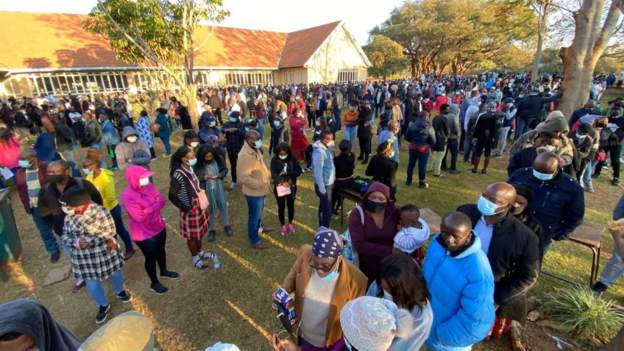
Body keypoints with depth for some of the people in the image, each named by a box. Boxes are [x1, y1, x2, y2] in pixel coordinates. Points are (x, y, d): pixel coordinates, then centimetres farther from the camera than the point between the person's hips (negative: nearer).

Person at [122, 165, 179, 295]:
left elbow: (161, 200, -3)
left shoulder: (149, 186, -8)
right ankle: (154, 283, 36)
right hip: (144, 234, -6)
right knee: (151, 257, 12)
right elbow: (140, 217, -30)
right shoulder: (128, 196, -26)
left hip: (159, 226, 6)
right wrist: (154, 206, -26)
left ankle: (164, 271, 52)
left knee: (161, 250, 26)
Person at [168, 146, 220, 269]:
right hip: (190, 209, -7)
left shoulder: (190, 168, -5)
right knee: (192, 235, 16)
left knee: (199, 232, 25)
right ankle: (195, 258, 38)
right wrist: (185, 208, -18)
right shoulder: (178, 175, -28)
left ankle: (200, 252, 48)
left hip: (199, 205, 7)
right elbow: (172, 196, -21)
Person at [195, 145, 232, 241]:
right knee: (210, 210, 12)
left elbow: (225, 170, -1)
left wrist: (218, 176, -19)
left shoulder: (219, 159, -12)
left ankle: (226, 226, 39)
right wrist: (206, 177, -26)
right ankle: (211, 230, 33)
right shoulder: (198, 164, -17)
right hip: (207, 190, -2)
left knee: (223, 206, 16)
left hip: (219, 188, 2)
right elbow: (196, 177, -11)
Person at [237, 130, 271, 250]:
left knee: (259, 212, 29)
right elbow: (244, 177, -30)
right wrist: (259, 184, -25)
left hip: (260, 190, 9)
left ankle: (258, 227, 54)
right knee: (254, 216, 7)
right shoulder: (244, 155, -28)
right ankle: (254, 241, 25)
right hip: (253, 192, -9)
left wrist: (267, 175, 4)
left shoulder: (255, 150, 2)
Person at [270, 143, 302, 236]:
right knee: (281, 206, 8)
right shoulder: (274, 160, -11)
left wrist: (288, 173, -23)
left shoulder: (292, 159, -7)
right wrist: (282, 182, -32)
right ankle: (283, 225, 27)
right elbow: (273, 174, -18)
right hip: (279, 187, -1)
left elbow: (298, 171, -9)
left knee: (290, 205, 13)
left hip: (291, 186, 1)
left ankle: (290, 224, 34)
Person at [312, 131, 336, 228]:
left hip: (328, 183, 9)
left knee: (323, 208, 21)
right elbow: (318, 172, -24)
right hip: (324, 185, -9)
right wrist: (322, 189, -22)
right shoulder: (319, 152, -25)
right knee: (327, 210, -1)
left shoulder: (327, 148, 4)